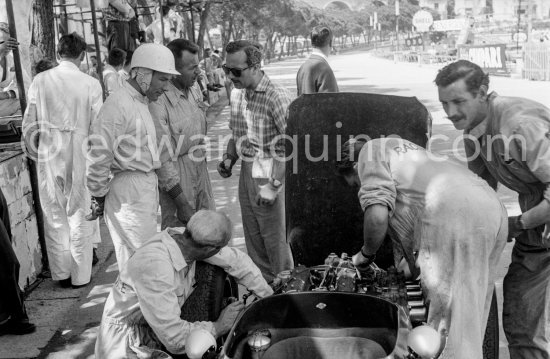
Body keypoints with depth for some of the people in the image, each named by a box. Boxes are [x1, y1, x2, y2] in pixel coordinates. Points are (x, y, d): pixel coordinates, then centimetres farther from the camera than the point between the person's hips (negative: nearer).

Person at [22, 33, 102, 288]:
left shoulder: (40, 80, -3)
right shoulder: (90, 84, -10)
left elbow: (29, 123, 1)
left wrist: (33, 153, 15)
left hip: (48, 155, 2)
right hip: (80, 155, -2)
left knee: (54, 216, 15)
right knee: (80, 215, 11)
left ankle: (61, 273, 25)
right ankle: (80, 275, 19)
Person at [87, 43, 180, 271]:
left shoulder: (143, 102, 13)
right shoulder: (118, 104, -16)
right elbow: (98, 154, -18)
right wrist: (99, 197, -10)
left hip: (147, 187, 9)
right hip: (129, 191, -9)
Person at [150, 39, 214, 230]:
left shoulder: (194, 88, 1)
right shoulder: (158, 101, -24)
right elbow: (162, 154, -22)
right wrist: (179, 197, -19)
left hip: (200, 171, 8)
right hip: (175, 177, -8)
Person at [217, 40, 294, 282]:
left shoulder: (277, 96, -17)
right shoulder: (236, 94, 8)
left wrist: (274, 185, -21)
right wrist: (229, 158, 3)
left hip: (269, 175, -7)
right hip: (246, 173, 7)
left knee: (276, 242, 2)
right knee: (253, 240, 16)